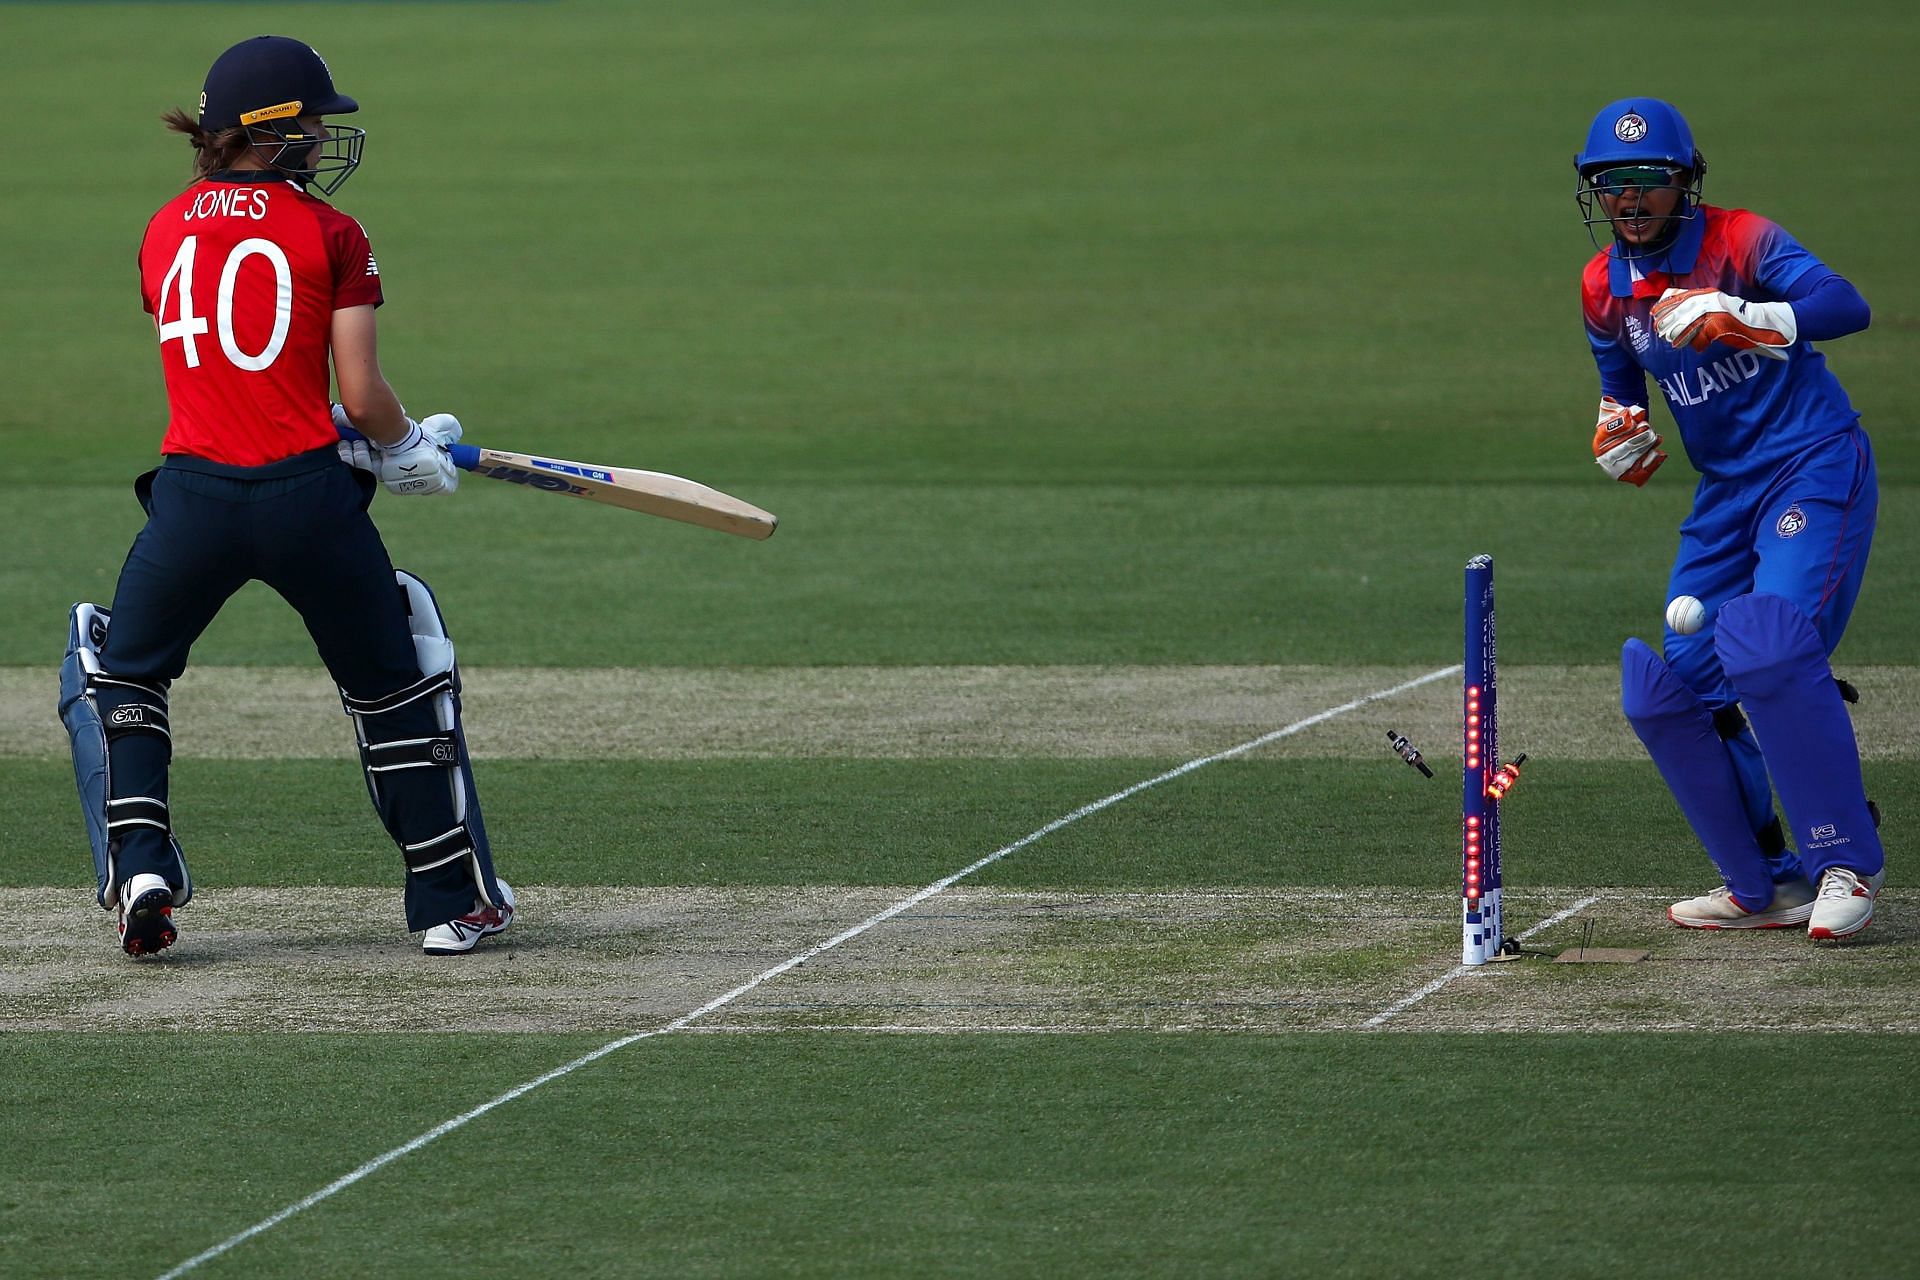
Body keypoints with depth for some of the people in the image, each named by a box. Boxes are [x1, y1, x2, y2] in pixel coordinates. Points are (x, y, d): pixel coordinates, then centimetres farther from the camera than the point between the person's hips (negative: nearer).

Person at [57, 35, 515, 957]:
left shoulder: (165, 230, 9)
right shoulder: (331, 235, -2)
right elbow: (362, 397, -5)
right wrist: (405, 447, 16)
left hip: (194, 493, 2)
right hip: (308, 495, -2)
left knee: (119, 669, 23)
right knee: (394, 682, 18)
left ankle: (139, 870, 5)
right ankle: (453, 903, 21)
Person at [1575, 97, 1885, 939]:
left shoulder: (1740, 241, -14)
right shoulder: (1604, 286, 6)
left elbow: (1846, 306, -29)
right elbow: (1621, 384, 22)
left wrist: (1744, 320, -45)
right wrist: (1617, 430, -2)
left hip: (1815, 467, -7)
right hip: (1725, 492, 7)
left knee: (1768, 650, -27)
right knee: (1667, 690, 1)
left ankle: (1847, 863, -16)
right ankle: (1766, 885, 11)